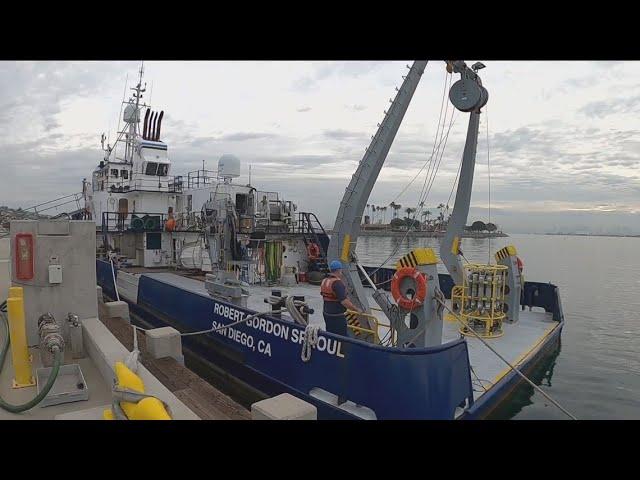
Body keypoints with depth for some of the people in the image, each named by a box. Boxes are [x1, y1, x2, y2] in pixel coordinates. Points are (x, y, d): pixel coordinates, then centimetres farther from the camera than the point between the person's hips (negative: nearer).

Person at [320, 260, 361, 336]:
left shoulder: (324, 281, 9)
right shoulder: (337, 282, -20)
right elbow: (343, 301, -26)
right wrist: (356, 309, -18)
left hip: (326, 312, 9)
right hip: (337, 315, -9)